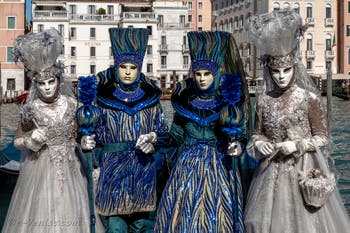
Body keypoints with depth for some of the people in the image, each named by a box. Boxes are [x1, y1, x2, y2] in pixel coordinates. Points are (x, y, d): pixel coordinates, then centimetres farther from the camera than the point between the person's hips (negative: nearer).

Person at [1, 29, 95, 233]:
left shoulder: (71, 104, -3)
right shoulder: (31, 109, -7)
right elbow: (17, 141, 4)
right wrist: (29, 142, -14)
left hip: (69, 168, 2)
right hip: (40, 169, -1)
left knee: (68, 213, 6)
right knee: (39, 215, 2)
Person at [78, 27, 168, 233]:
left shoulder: (151, 96, 6)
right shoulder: (102, 96, 2)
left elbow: (161, 130, 10)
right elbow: (95, 131, 6)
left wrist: (154, 144, -10)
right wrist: (87, 141, -15)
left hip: (145, 171, 2)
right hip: (113, 170, -1)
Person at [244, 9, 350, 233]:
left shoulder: (309, 97, -8)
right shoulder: (264, 99, 2)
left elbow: (322, 137, -4)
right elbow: (257, 134, 11)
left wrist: (297, 145, -16)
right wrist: (259, 144, -9)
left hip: (304, 171, -3)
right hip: (272, 172, 3)